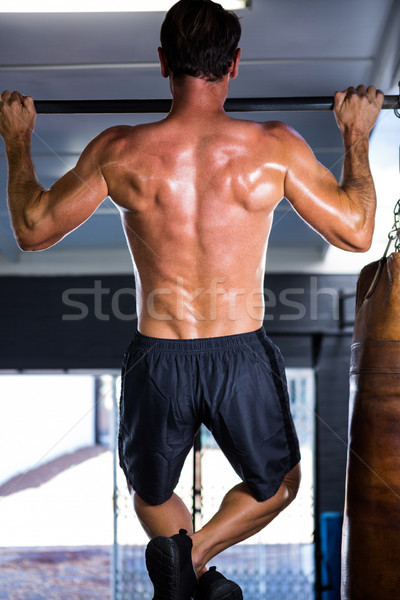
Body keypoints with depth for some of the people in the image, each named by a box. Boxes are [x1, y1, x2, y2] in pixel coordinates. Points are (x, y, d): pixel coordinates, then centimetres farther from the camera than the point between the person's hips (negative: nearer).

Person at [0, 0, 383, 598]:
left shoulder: (119, 152, -9)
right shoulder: (275, 146, -10)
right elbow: (356, 232, 0)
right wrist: (357, 136, 13)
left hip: (157, 363, 1)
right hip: (244, 359, -1)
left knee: (151, 494, 28)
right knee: (277, 484, 27)